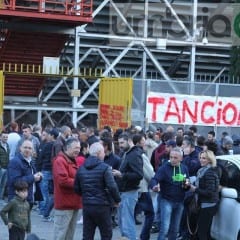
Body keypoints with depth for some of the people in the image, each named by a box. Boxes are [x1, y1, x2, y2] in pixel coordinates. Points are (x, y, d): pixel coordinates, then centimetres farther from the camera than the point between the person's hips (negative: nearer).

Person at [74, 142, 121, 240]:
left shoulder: (81, 168, 7)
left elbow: (77, 188, 9)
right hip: (102, 206, -5)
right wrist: (117, 200, -3)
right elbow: (112, 187, -18)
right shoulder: (105, 168, -11)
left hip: (87, 206, 5)